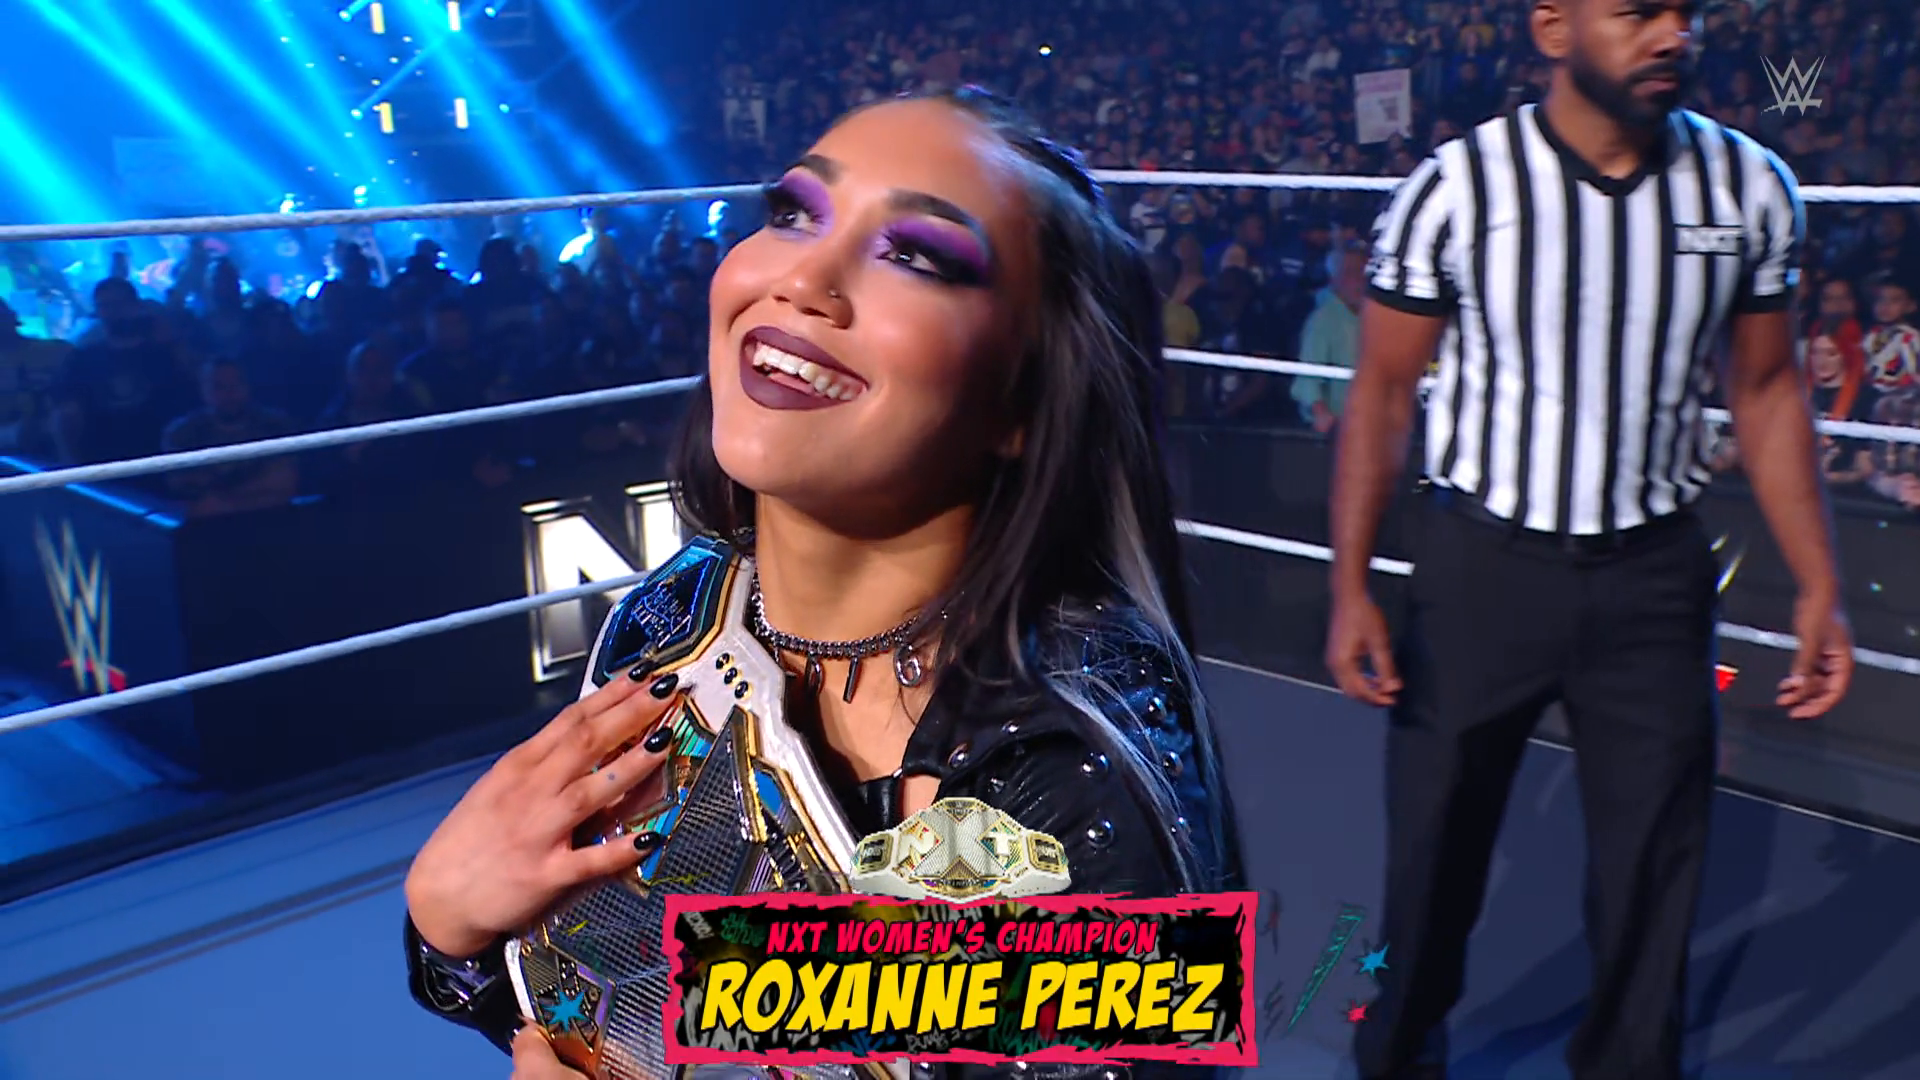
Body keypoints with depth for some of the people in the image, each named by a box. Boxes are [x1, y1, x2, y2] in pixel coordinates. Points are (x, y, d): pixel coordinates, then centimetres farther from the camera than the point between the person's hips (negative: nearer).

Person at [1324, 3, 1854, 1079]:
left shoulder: (1752, 188, -3)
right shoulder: (1456, 189, -11)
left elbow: (1768, 391, 7)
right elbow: (1383, 393, -4)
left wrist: (1820, 586, 2)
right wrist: (1351, 585, -8)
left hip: (1655, 573, 2)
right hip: (1482, 561, -2)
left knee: (1655, 866, 10)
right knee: (1435, 841, 12)